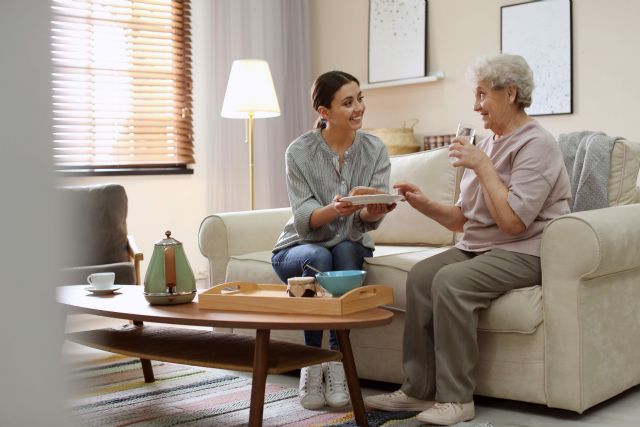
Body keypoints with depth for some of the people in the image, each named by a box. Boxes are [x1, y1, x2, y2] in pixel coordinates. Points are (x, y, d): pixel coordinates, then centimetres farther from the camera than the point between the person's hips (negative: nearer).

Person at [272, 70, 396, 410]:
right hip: (298, 248, -2)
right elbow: (304, 219, -20)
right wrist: (335, 209, -41)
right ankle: (312, 363, -21)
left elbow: (370, 218, -15)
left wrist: (374, 211, -39)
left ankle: (337, 360, -24)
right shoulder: (300, 151, -14)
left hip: (349, 247, 2)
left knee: (347, 251, -32)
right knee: (319, 258, -35)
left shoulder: (374, 149, -7)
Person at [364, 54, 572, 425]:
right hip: (477, 247, 8)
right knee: (421, 275, -17)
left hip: (523, 252, -8)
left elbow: (513, 221, -21)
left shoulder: (536, 144, -10)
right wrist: (425, 204, 0)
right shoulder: (488, 144, 16)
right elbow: (463, 219, 16)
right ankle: (419, 390, -11)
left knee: (450, 281, -30)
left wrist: (482, 167, -16)